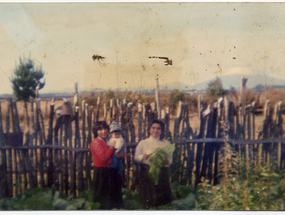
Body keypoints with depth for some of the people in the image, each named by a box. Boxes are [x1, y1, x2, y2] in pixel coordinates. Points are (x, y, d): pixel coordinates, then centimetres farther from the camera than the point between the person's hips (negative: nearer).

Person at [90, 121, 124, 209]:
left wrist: (120, 155, -12)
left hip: (110, 171, 9)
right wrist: (112, 147, -13)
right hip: (102, 172, -9)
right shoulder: (96, 142, -12)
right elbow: (103, 158, -22)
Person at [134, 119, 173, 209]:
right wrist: (144, 156, -14)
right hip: (147, 173, -1)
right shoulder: (143, 143, 10)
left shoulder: (166, 143, 12)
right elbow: (136, 157, 5)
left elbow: (170, 159, 7)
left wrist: (166, 161, -15)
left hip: (162, 174, 1)